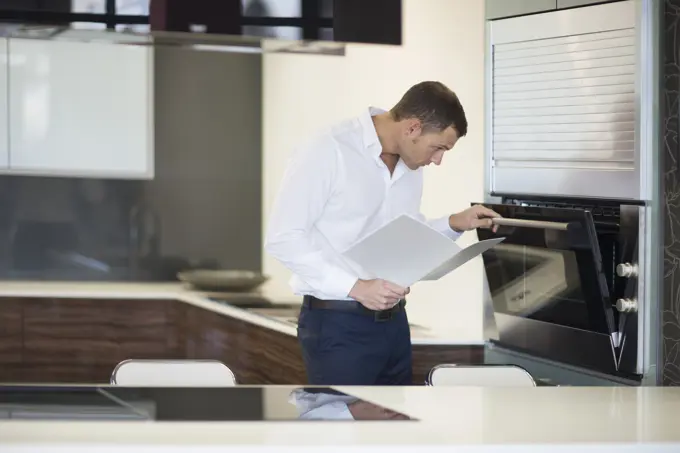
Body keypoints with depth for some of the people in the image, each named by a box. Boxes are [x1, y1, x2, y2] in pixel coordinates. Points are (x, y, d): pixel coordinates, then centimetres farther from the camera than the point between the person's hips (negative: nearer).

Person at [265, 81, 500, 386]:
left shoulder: (410, 165, 10)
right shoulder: (328, 152, -15)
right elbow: (282, 238, -18)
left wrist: (455, 224, 4)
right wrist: (355, 287, -23)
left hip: (393, 321, 8)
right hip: (338, 325, -8)